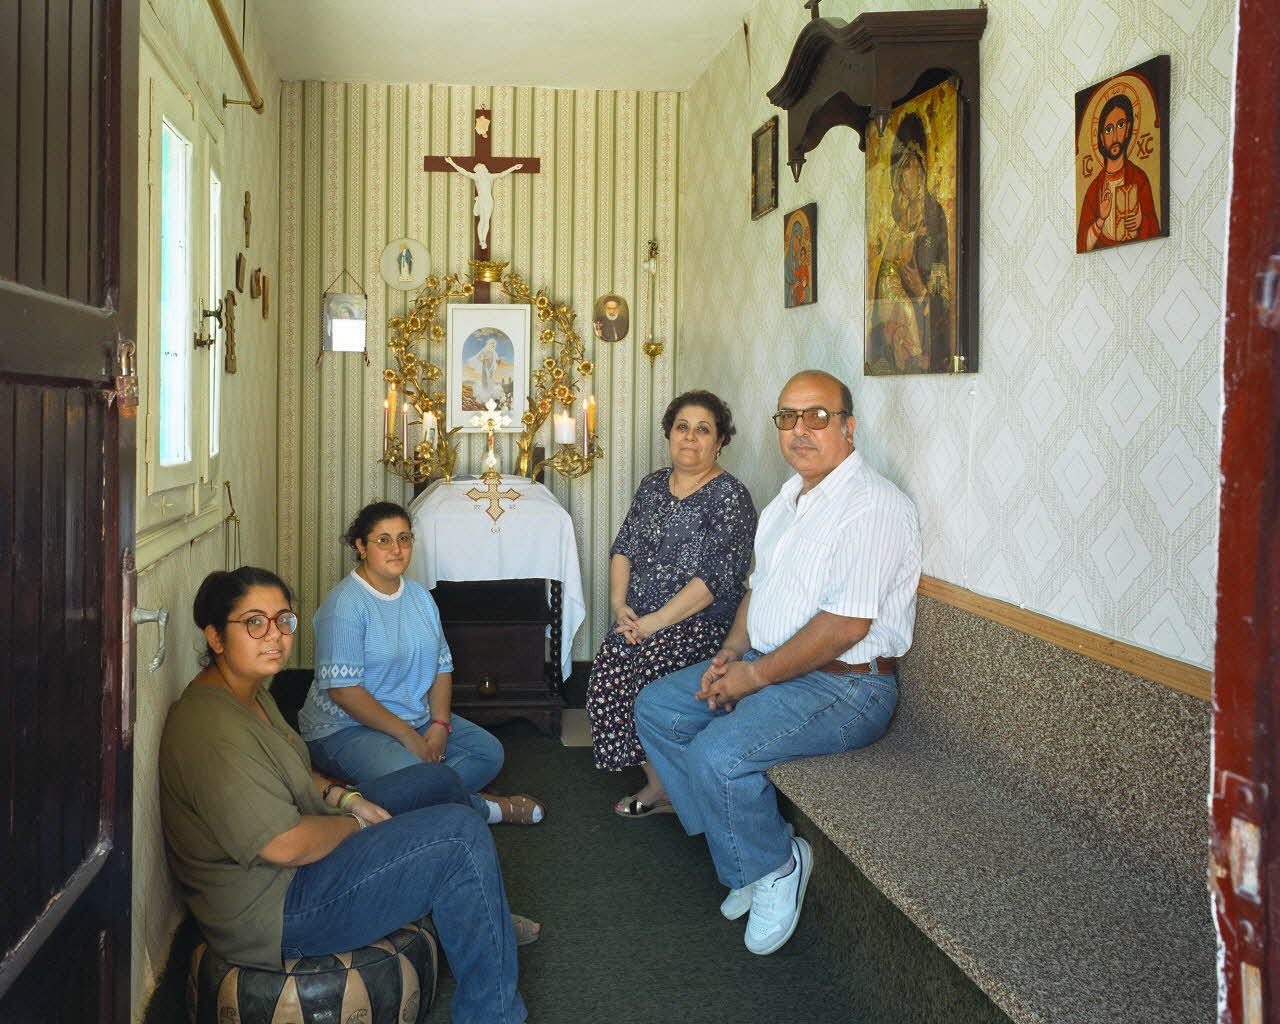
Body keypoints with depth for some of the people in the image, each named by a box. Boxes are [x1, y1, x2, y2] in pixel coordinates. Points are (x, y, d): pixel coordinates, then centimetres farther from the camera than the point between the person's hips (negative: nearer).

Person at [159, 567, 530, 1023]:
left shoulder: (250, 691, 6)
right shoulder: (214, 729, -28)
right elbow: (287, 845, -29)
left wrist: (344, 797, 4)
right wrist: (354, 823, -11)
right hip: (273, 909, -11)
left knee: (438, 781, 16)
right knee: (461, 834, -19)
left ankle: (487, 919, 35)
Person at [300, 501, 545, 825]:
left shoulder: (419, 595, 10)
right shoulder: (345, 604, -15)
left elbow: (442, 667, 10)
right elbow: (343, 689, -22)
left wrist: (440, 725, -8)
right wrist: (407, 736, -21)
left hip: (418, 719, 9)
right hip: (348, 728, -8)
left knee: (489, 752, 0)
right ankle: (487, 808, -4)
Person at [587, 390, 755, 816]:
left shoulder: (730, 497, -7)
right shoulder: (653, 485, 15)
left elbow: (716, 576, -15)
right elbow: (623, 546, 16)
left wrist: (655, 622, -17)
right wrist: (619, 603, -2)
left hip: (700, 622, -6)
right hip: (639, 618, 6)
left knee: (646, 678, -29)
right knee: (605, 680, -17)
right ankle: (660, 784, -2)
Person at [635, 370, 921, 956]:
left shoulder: (873, 507, -18)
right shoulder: (788, 500, 14)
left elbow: (846, 623, -25)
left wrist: (755, 675, -18)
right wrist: (732, 651, 4)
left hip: (842, 686, -10)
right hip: (765, 664, 10)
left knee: (718, 754, -28)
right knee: (656, 708, 4)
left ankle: (775, 865, 2)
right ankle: (742, 862, 7)